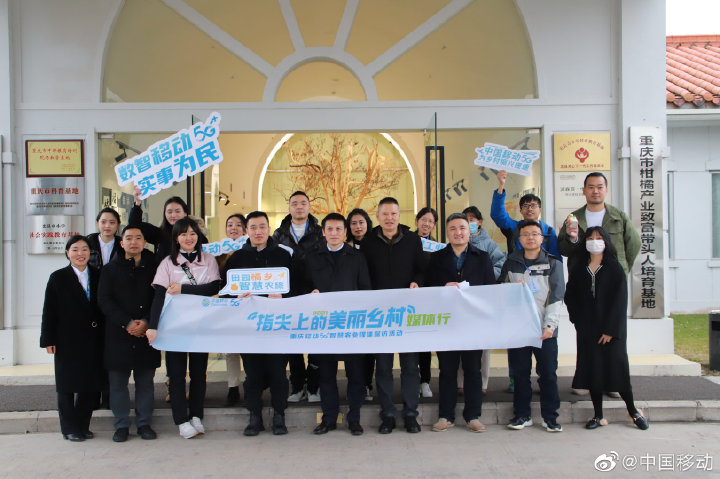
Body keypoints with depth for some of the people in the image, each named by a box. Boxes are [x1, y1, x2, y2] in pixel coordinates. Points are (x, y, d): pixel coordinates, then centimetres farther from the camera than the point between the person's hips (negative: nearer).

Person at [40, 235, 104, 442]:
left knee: (91, 385, 7)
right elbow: (49, 311, -2)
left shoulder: (98, 276, 6)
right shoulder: (58, 278, -1)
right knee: (67, 386, 7)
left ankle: (82, 425, 21)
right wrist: (48, 339, -7)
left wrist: (102, 335, 6)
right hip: (67, 341, -3)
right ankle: (70, 428, 19)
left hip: (92, 340, 3)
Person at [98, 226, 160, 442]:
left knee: (145, 381, 5)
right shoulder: (110, 269, 8)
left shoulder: (153, 268, 8)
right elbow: (104, 300, -2)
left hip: (146, 333, 0)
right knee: (118, 382, 4)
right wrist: (127, 323, -12)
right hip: (118, 334, 0)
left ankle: (144, 423, 17)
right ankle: (121, 425, 17)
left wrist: (146, 322, -12)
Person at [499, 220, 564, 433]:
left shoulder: (553, 264, 5)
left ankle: (550, 416, 15)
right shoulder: (511, 264, 11)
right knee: (520, 373, 5)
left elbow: (556, 297, -3)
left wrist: (550, 325, -15)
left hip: (544, 329, -1)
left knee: (548, 373, 2)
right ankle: (522, 414, 17)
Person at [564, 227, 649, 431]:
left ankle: (633, 411, 19)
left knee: (617, 366, -1)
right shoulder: (579, 269, 7)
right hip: (587, 330, 3)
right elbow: (570, 296, 10)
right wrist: (578, 321, -1)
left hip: (611, 329, -3)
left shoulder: (615, 268, -2)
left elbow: (619, 301, -7)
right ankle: (598, 416, 13)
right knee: (592, 369, 4)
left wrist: (610, 330, -12)